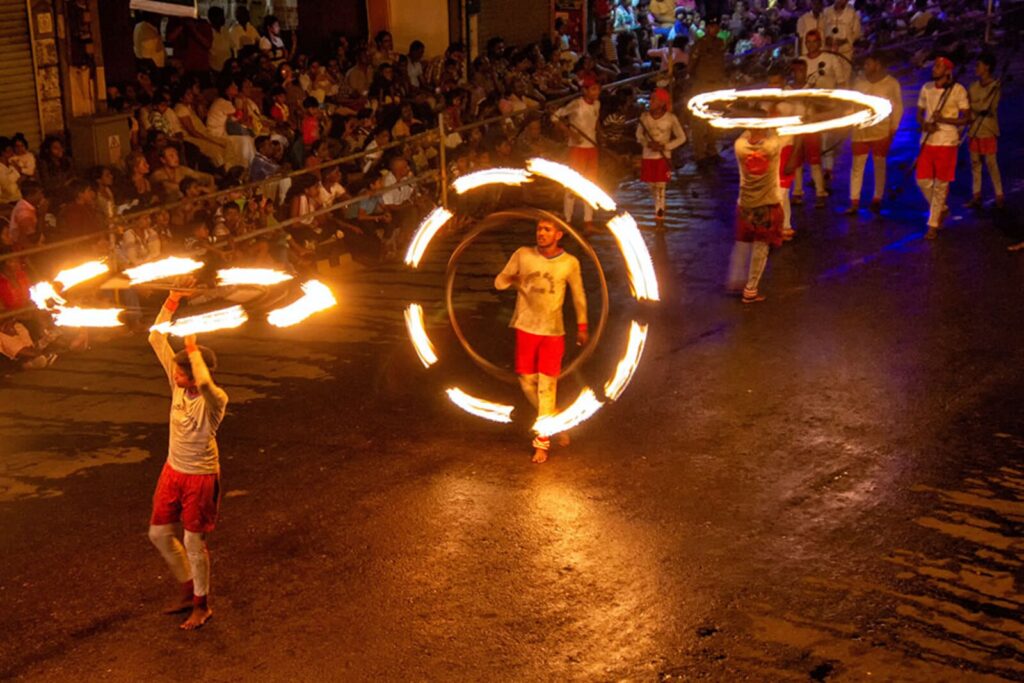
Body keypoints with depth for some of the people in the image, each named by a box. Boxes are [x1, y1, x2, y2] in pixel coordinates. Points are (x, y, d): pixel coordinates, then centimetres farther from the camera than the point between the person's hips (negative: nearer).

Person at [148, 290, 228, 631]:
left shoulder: (215, 399, -24)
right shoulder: (179, 384, -6)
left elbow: (204, 383, -50)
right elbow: (156, 338, -7)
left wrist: (192, 345, -39)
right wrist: (172, 300, -17)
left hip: (200, 477, -7)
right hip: (173, 471, 7)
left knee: (194, 543, 4)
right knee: (159, 533, 16)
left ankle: (202, 606, 24)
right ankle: (188, 589, 35)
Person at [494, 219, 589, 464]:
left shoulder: (570, 263, -6)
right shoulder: (523, 255, -5)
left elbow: (578, 295, 7)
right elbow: (499, 282, 2)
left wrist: (582, 327, 12)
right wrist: (516, 280, -16)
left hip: (553, 331, -2)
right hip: (525, 328, 2)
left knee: (546, 385, -3)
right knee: (527, 381, 8)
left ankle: (542, 442, 5)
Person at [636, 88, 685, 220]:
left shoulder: (671, 118, -11)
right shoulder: (645, 116, -2)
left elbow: (681, 137, -4)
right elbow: (639, 135, 8)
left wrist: (665, 146, -15)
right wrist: (648, 144, -13)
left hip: (664, 157, -3)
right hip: (648, 157, 3)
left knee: (660, 186, -3)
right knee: (652, 185, 11)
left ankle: (659, 212, 7)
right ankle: (659, 208, 29)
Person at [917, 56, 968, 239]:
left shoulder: (958, 90, -8)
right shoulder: (926, 88, 6)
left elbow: (965, 118, -6)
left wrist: (944, 120, -22)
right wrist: (924, 124, -7)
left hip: (947, 142, -4)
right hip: (927, 141, 5)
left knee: (940, 184, 1)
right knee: (923, 180, 3)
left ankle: (933, 225, 8)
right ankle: (941, 209, 30)